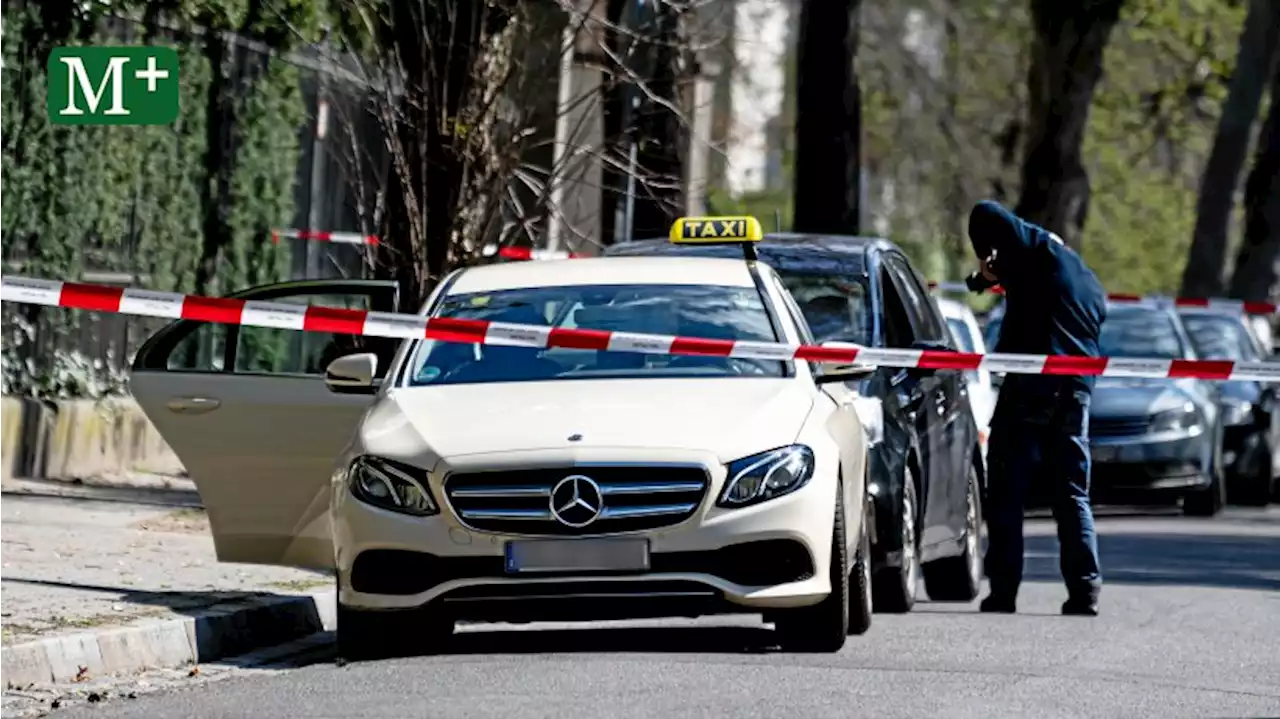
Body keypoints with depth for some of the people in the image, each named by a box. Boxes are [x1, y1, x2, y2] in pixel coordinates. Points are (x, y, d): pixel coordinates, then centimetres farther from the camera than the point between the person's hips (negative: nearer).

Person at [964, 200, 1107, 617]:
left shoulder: (1038, 250, 1)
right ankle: (1085, 589, 2)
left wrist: (986, 267, 12)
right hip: (1076, 392, 6)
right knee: (1072, 495, 11)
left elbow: (985, 214, -3)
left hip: (1029, 387, -6)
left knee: (1007, 492, -2)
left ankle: (1003, 590, -6)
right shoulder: (1092, 285, 22)